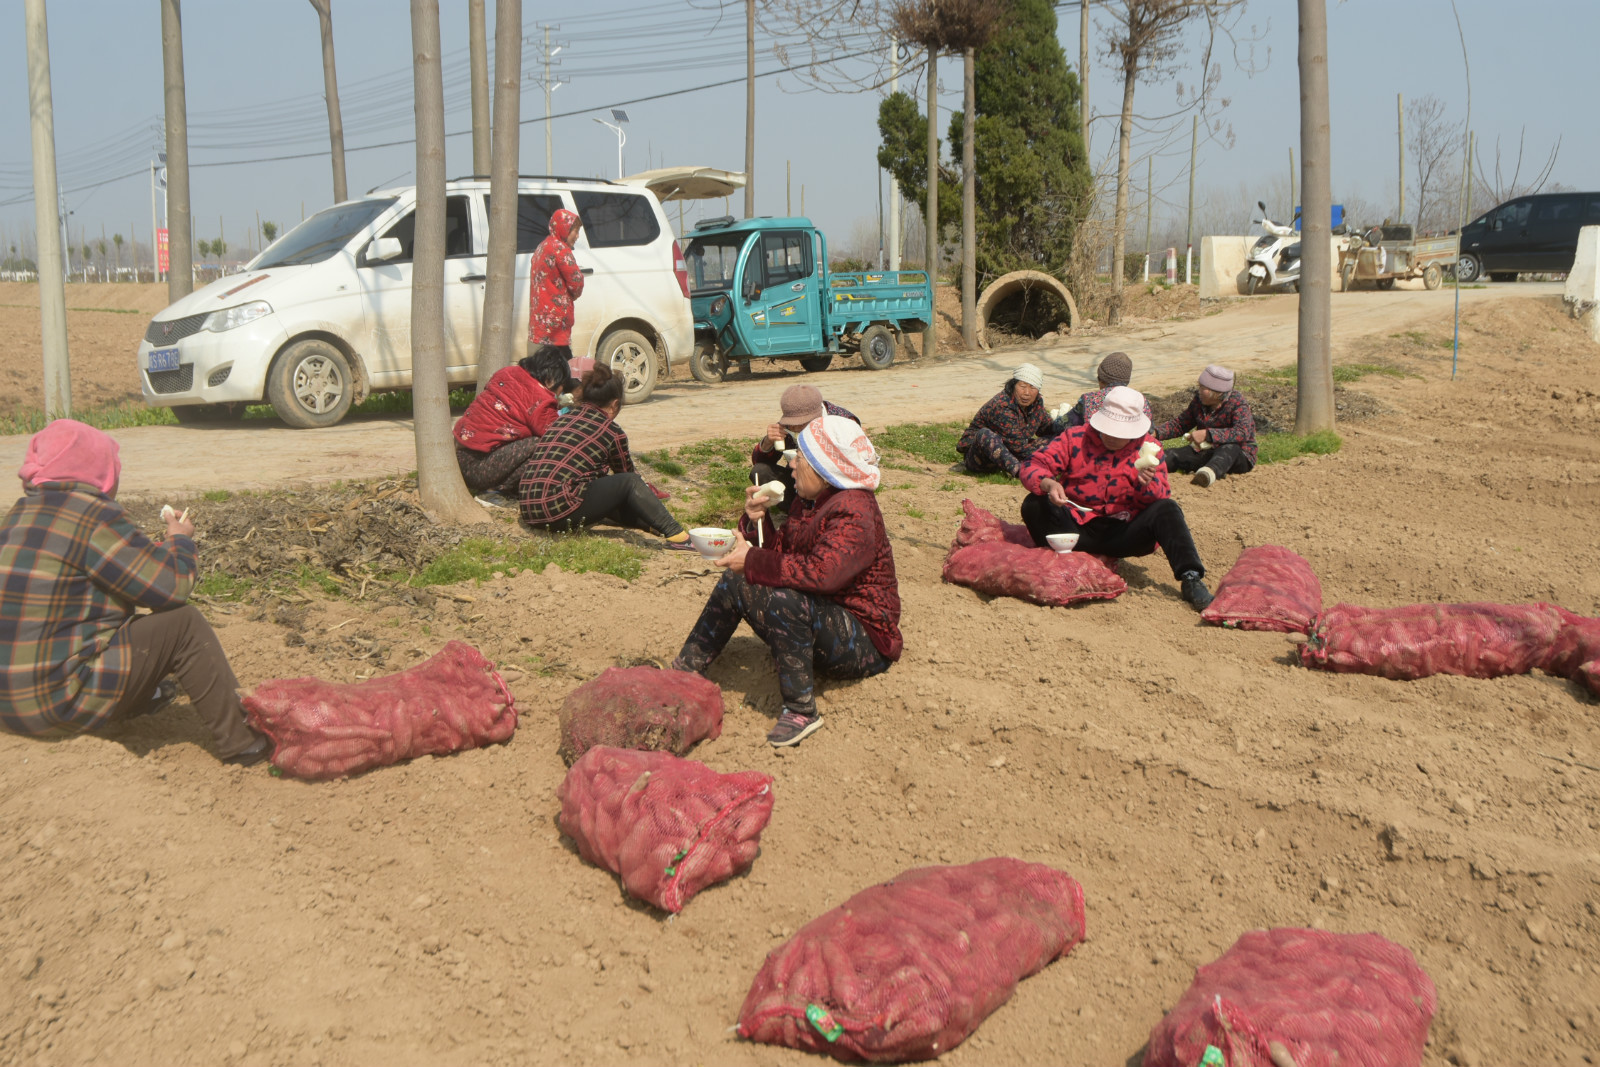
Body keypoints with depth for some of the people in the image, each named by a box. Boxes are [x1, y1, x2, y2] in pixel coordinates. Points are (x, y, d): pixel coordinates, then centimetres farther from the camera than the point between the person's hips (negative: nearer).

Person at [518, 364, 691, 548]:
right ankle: (676, 536, -6)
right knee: (630, 482, -2)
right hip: (558, 510, -8)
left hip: (528, 512, 8)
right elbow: (627, 474, 18)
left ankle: (653, 523, 26)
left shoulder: (562, 419, 19)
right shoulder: (612, 431, 2)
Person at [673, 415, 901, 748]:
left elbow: (822, 572, -38)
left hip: (864, 644, -10)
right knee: (736, 582, 7)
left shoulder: (854, 513, -24)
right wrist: (759, 520, -8)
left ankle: (801, 711, -24)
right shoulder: (811, 501, 7)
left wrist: (754, 561, -30)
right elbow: (784, 550, 10)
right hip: (820, 620, 10)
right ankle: (684, 671, 13)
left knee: (781, 597, -36)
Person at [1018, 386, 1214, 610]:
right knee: (1034, 505, -25)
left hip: (1123, 533, 0)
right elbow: (1033, 466, -6)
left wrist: (1148, 485, -26)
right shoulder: (1075, 438, 0)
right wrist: (1048, 484, -30)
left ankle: (1191, 579, -28)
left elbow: (1162, 498, -2)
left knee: (1167, 510, -24)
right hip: (1078, 529, 0)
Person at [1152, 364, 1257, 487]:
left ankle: (1210, 472, -69)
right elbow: (1180, 424, 13)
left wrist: (1207, 434, -38)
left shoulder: (1237, 402, -14)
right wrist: (1156, 433, -4)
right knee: (1170, 455, -16)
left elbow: (1243, 432, -30)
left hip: (1238, 456, -6)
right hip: (1207, 453, 6)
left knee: (1229, 447, -40)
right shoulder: (1199, 401, 3)